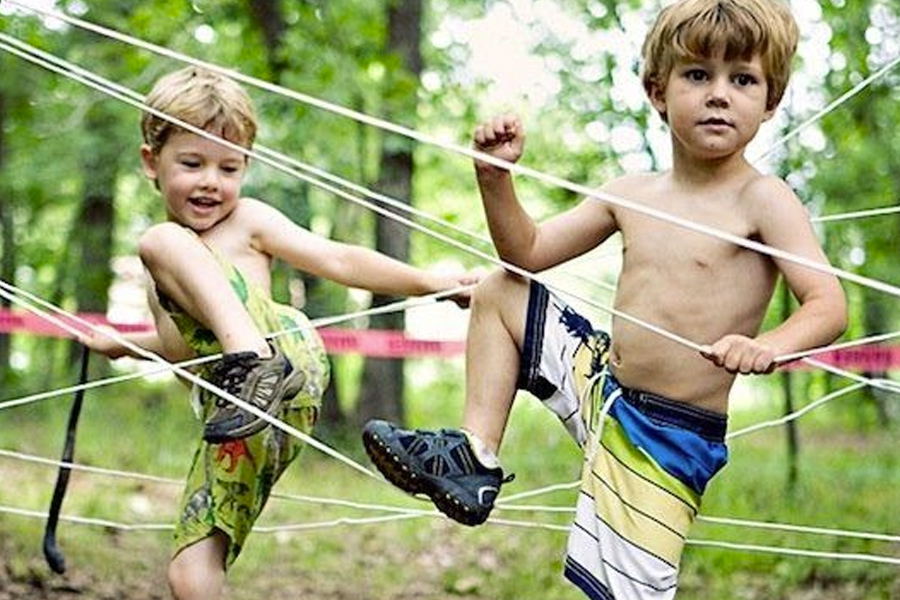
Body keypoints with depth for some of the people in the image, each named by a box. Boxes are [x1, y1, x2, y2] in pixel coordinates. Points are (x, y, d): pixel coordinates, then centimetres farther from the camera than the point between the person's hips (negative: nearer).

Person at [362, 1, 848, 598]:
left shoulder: (763, 199, -12)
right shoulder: (631, 195, 5)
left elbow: (829, 305, -22)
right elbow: (527, 252, 11)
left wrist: (768, 345, -43)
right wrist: (496, 174, -5)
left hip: (672, 437, -6)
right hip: (603, 388, 6)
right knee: (498, 291, 10)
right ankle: (475, 456, 6)